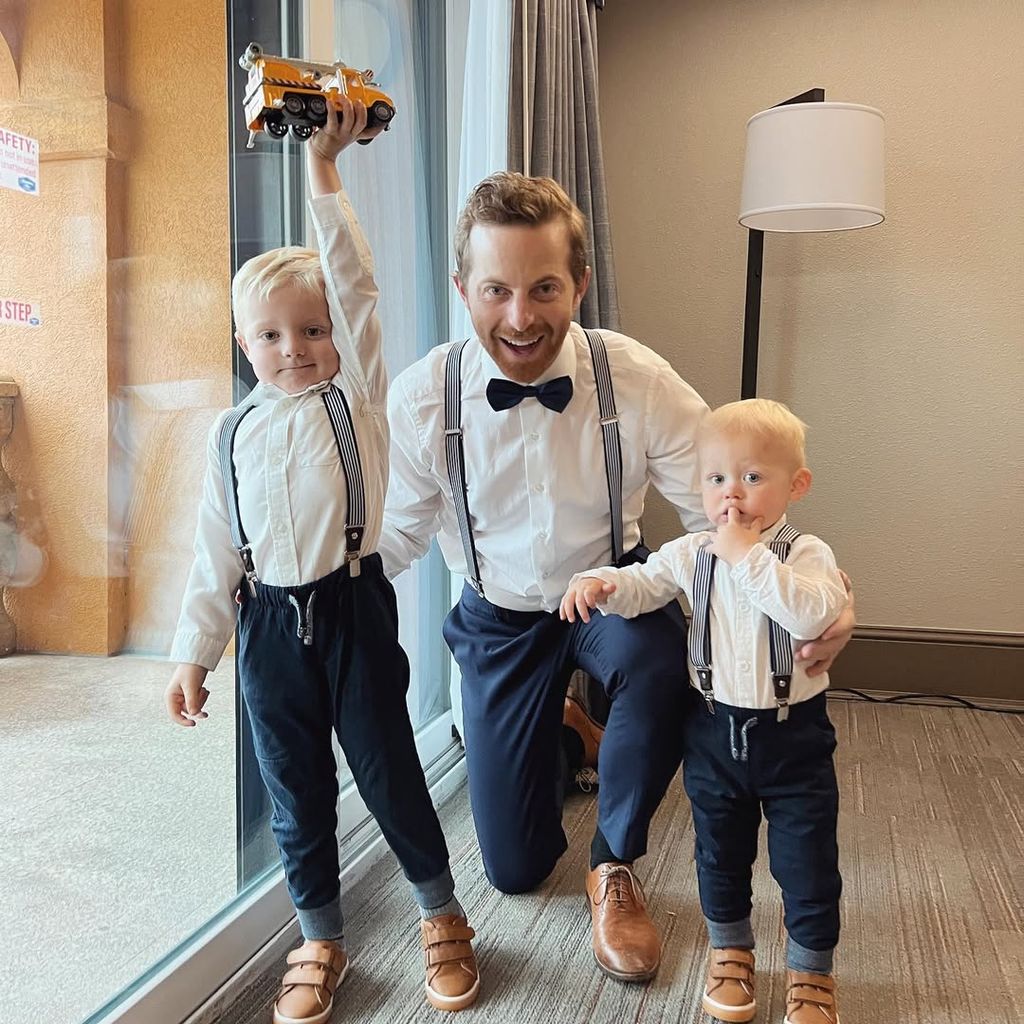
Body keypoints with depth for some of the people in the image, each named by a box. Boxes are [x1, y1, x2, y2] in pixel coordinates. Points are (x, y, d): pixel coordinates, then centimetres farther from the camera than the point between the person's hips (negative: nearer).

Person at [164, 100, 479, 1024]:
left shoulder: (357, 396, -2)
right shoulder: (233, 434, 6)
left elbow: (356, 288, -13)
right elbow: (217, 552, 8)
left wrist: (324, 174, -15)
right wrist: (194, 652, 8)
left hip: (353, 608, -3)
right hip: (270, 627, 3)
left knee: (389, 772, 8)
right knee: (296, 793, 13)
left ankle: (443, 919, 30)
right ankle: (321, 944, 32)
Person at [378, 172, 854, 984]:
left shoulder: (640, 382, -21)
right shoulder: (422, 398, -18)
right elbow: (398, 532, -7)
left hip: (613, 595, -1)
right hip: (498, 618, 1)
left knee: (663, 660, -40)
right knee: (514, 868, 6)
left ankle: (615, 868, -9)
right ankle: (556, 734, 42)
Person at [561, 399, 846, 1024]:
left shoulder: (807, 555, -15)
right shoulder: (691, 555, -4)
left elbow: (811, 614, -33)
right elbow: (641, 586, 2)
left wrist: (748, 555, -33)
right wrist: (600, 584, -19)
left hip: (794, 737, -3)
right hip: (715, 731, 3)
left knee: (808, 862, 10)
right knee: (721, 854, 19)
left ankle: (812, 970, 34)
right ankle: (731, 951, 43)